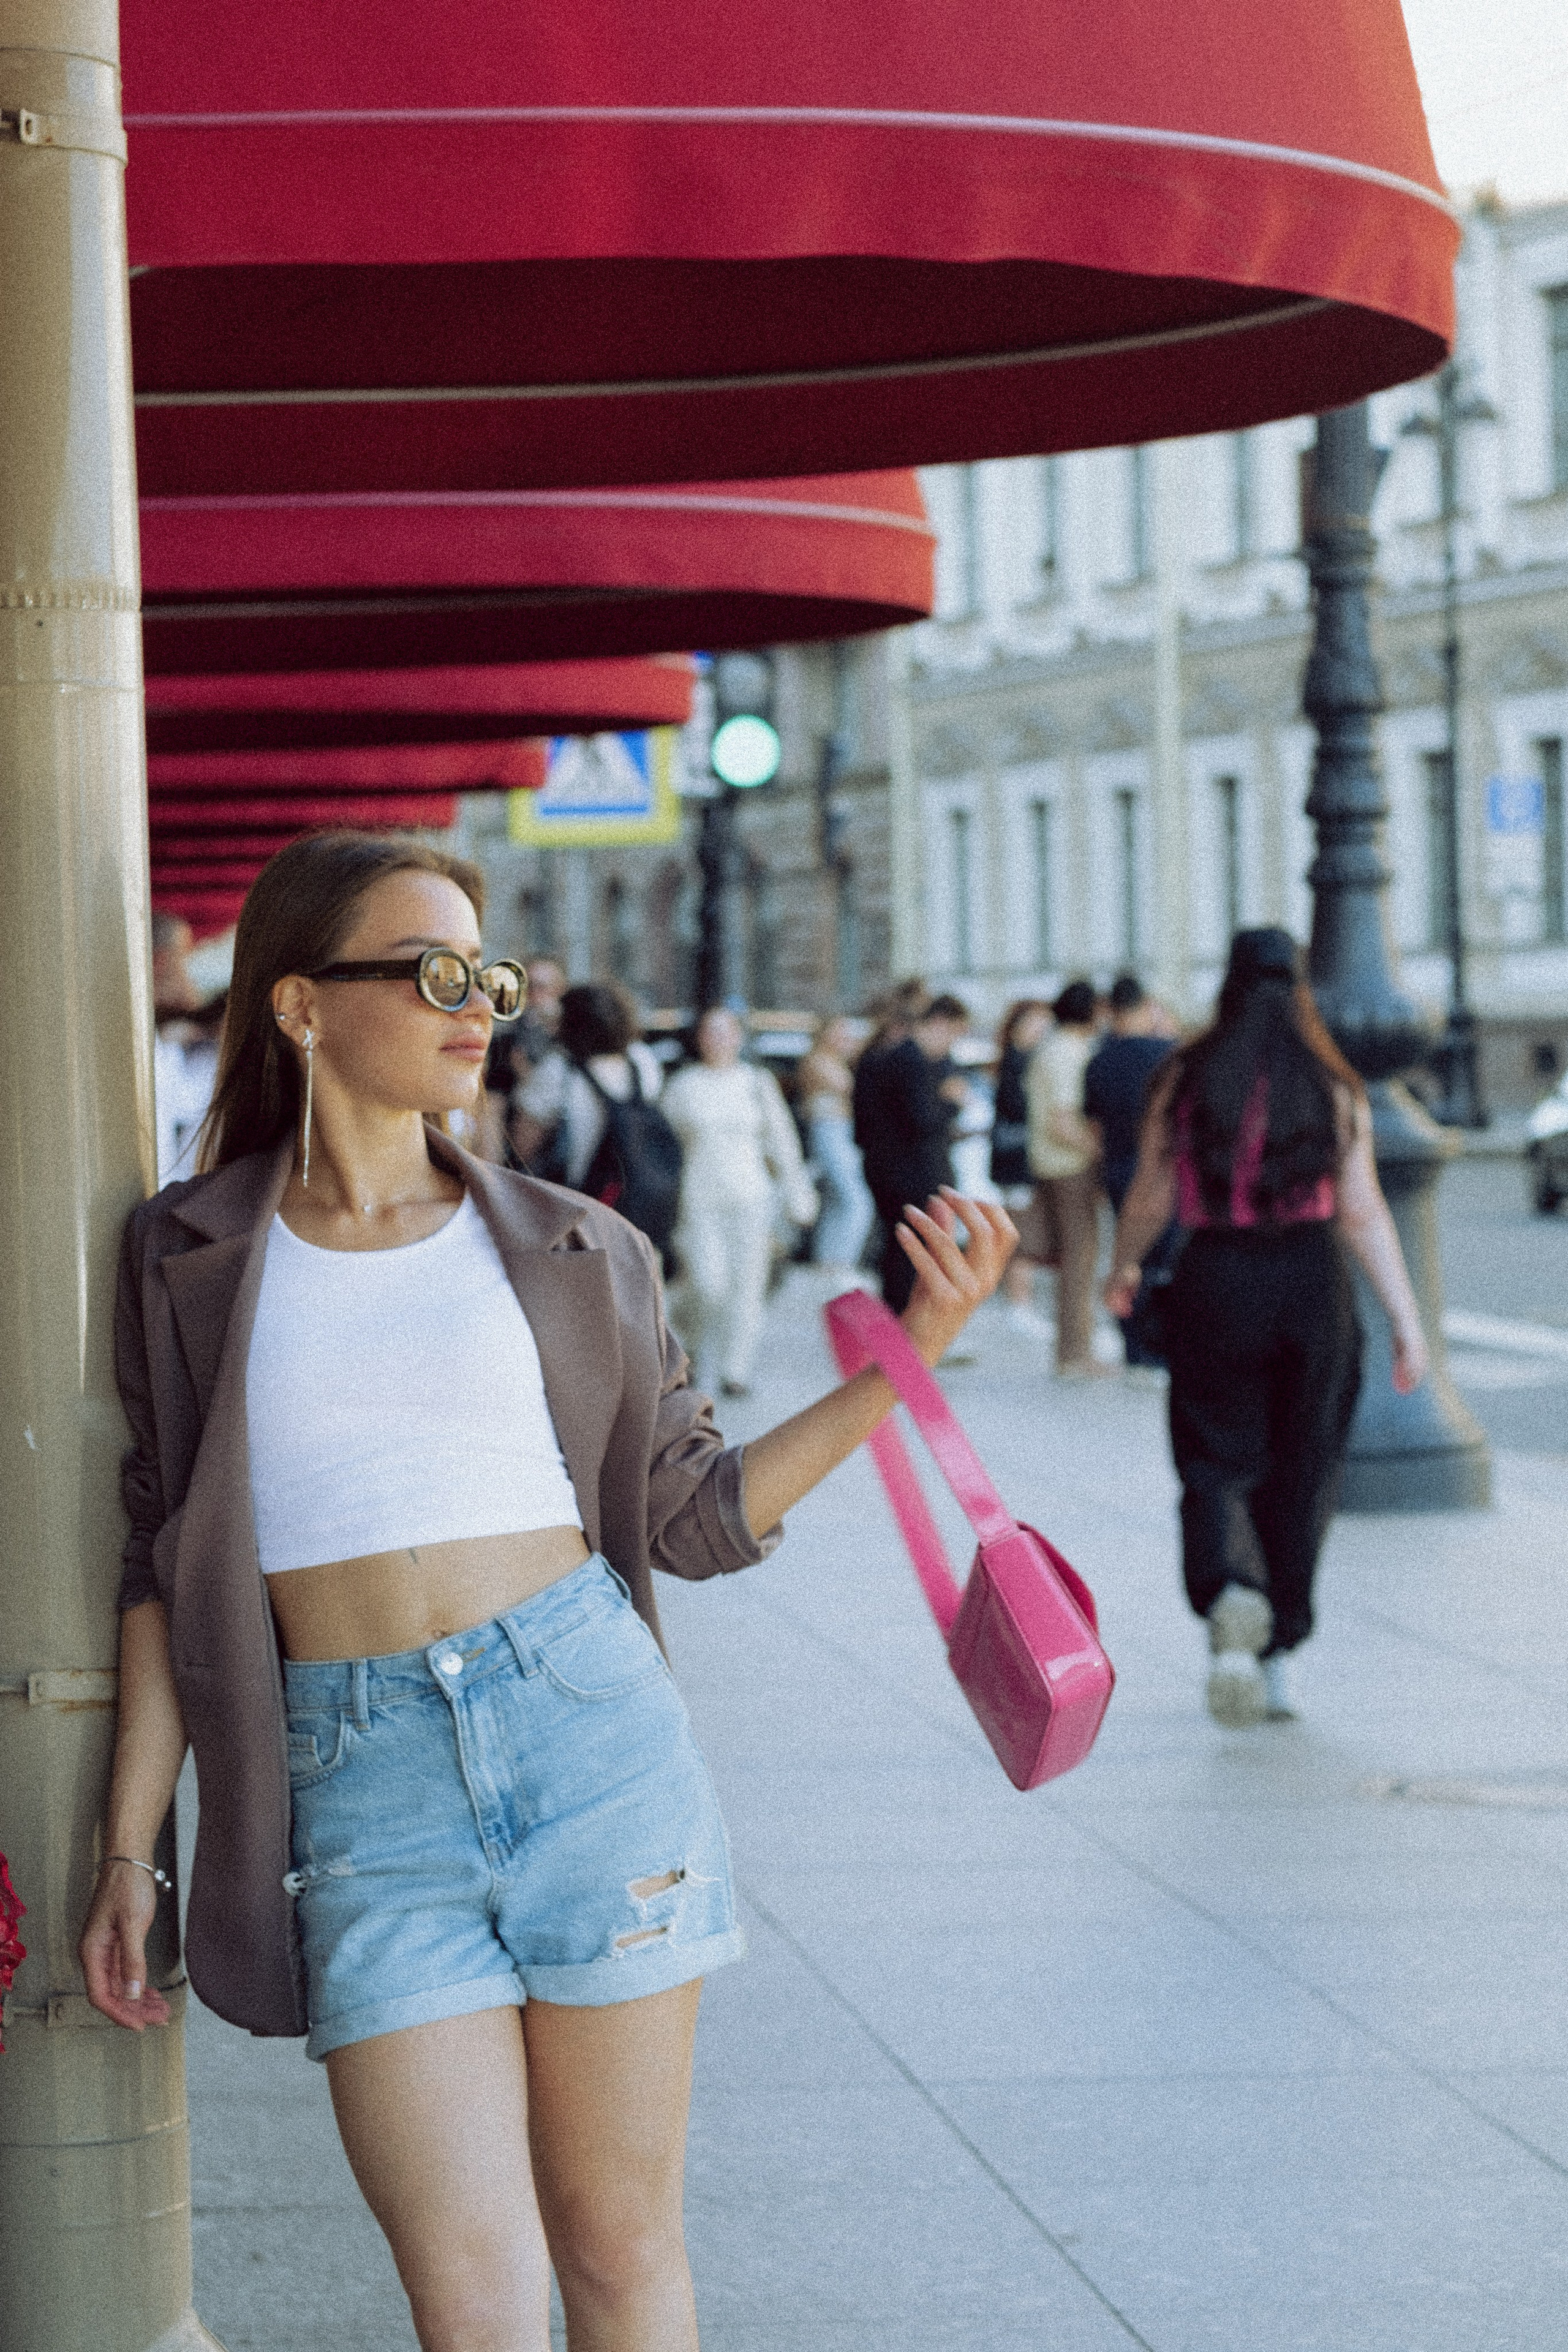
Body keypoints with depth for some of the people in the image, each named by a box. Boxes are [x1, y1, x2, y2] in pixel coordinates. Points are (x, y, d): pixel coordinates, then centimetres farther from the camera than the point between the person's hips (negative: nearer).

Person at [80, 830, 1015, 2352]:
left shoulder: (571, 1255, 8)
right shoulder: (190, 1260, 6)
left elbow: (700, 1519, 10)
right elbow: (166, 1571, 8)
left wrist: (908, 1355, 1)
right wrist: (128, 1850, 4)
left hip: (591, 1729, 1)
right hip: (365, 1787, -1)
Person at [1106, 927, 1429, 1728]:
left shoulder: (1185, 1081, -1)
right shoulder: (1333, 1087, -1)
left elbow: (1152, 1198, 2)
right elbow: (1363, 1213, -6)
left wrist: (1121, 1270, 21)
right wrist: (1407, 1322, -4)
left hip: (1214, 1280, -1)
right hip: (1311, 1281, 1)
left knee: (1216, 1462, 5)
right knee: (1301, 1472, 13)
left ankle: (1229, 1590, -27)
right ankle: (1272, 1660, 17)